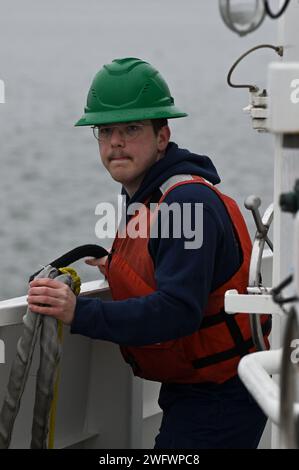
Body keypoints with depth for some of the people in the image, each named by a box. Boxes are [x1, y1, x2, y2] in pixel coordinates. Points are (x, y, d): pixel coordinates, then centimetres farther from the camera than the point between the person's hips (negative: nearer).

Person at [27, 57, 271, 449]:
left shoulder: (189, 201, -23)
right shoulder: (145, 199, 10)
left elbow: (178, 311, -31)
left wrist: (80, 313, -35)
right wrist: (122, 271, 16)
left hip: (221, 399, -10)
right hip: (188, 390, 10)